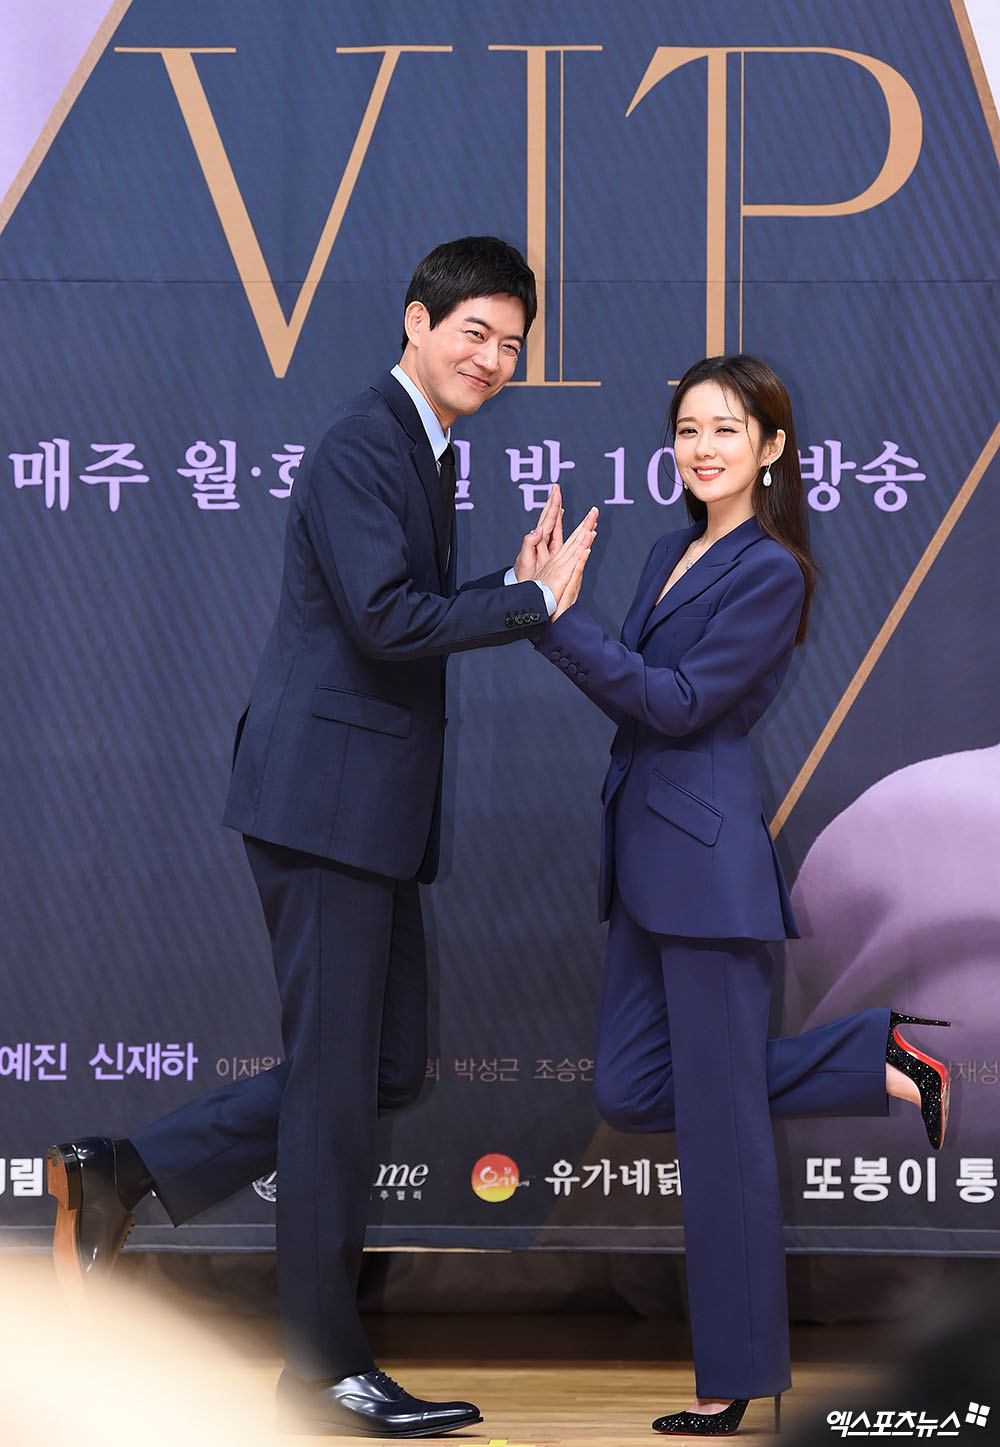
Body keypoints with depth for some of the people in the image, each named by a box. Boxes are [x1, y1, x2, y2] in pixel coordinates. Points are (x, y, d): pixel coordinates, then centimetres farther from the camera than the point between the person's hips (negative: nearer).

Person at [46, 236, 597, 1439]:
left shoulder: (423, 454, 18)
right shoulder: (361, 445, -13)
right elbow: (387, 620, -23)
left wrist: (519, 587, 5)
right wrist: (531, 602, -13)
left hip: (371, 806, 10)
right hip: (326, 792, -10)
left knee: (389, 1066, 13)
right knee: (338, 1077, -2)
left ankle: (123, 1174, 17)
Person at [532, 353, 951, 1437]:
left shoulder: (771, 571, -11)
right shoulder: (673, 551, 15)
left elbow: (679, 702, -16)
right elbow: (636, 694, 10)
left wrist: (560, 618, -19)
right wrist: (556, 610, -4)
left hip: (706, 853, -9)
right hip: (645, 849, 9)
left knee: (718, 1116, -2)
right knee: (631, 1093, 11)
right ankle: (881, 1061, 19)